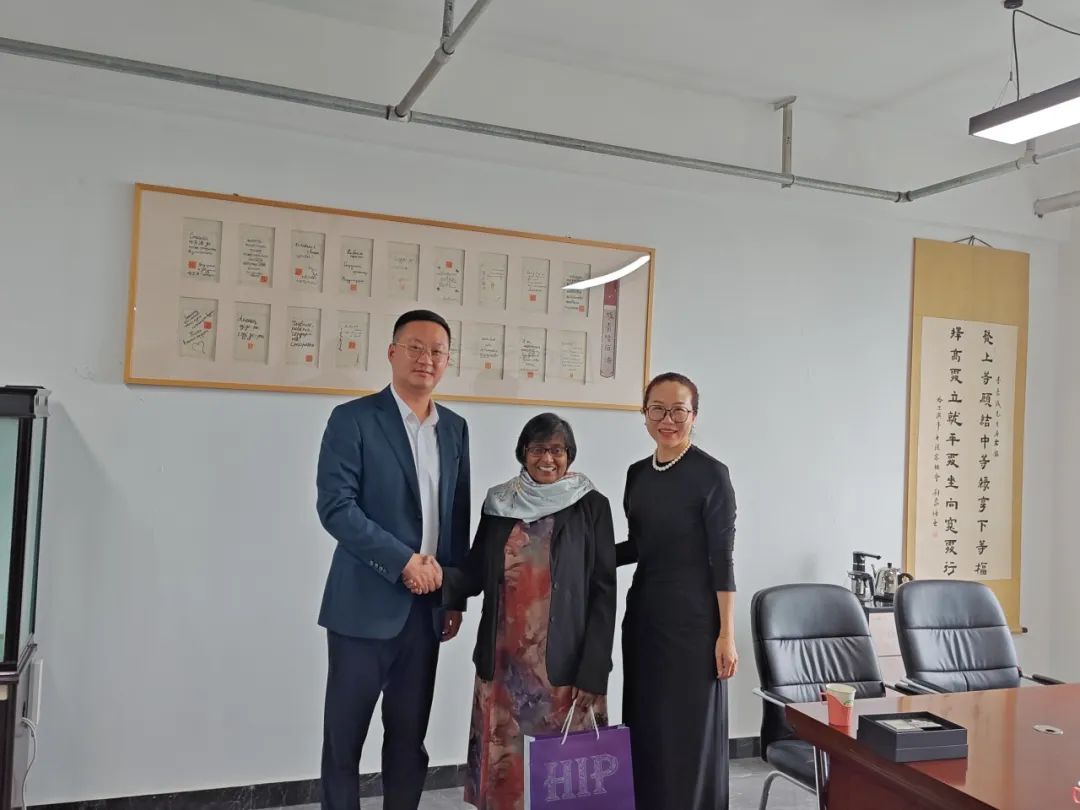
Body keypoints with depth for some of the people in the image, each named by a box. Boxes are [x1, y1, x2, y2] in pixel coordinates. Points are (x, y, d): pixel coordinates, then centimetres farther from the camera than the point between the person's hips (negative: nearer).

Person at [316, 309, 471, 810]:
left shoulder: (455, 428, 10)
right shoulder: (353, 419, -6)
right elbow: (335, 507, -14)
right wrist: (404, 561, -16)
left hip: (427, 605, 5)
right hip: (367, 603, -4)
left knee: (410, 736, 13)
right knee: (344, 736, 6)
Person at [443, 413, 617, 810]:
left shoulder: (591, 507, -4)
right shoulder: (499, 503, 6)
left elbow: (603, 592, -5)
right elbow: (475, 574, 5)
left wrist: (592, 671, -10)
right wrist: (439, 578, -16)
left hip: (565, 665, -2)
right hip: (504, 664, 3)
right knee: (503, 767, 8)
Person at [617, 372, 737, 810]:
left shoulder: (711, 474, -10)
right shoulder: (637, 473, 9)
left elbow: (721, 557, -11)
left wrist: (726, 634, -13)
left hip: (692, 617, -6)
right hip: (643, 612, 6)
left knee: (689, 732, 3)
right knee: (643, 726, 12)